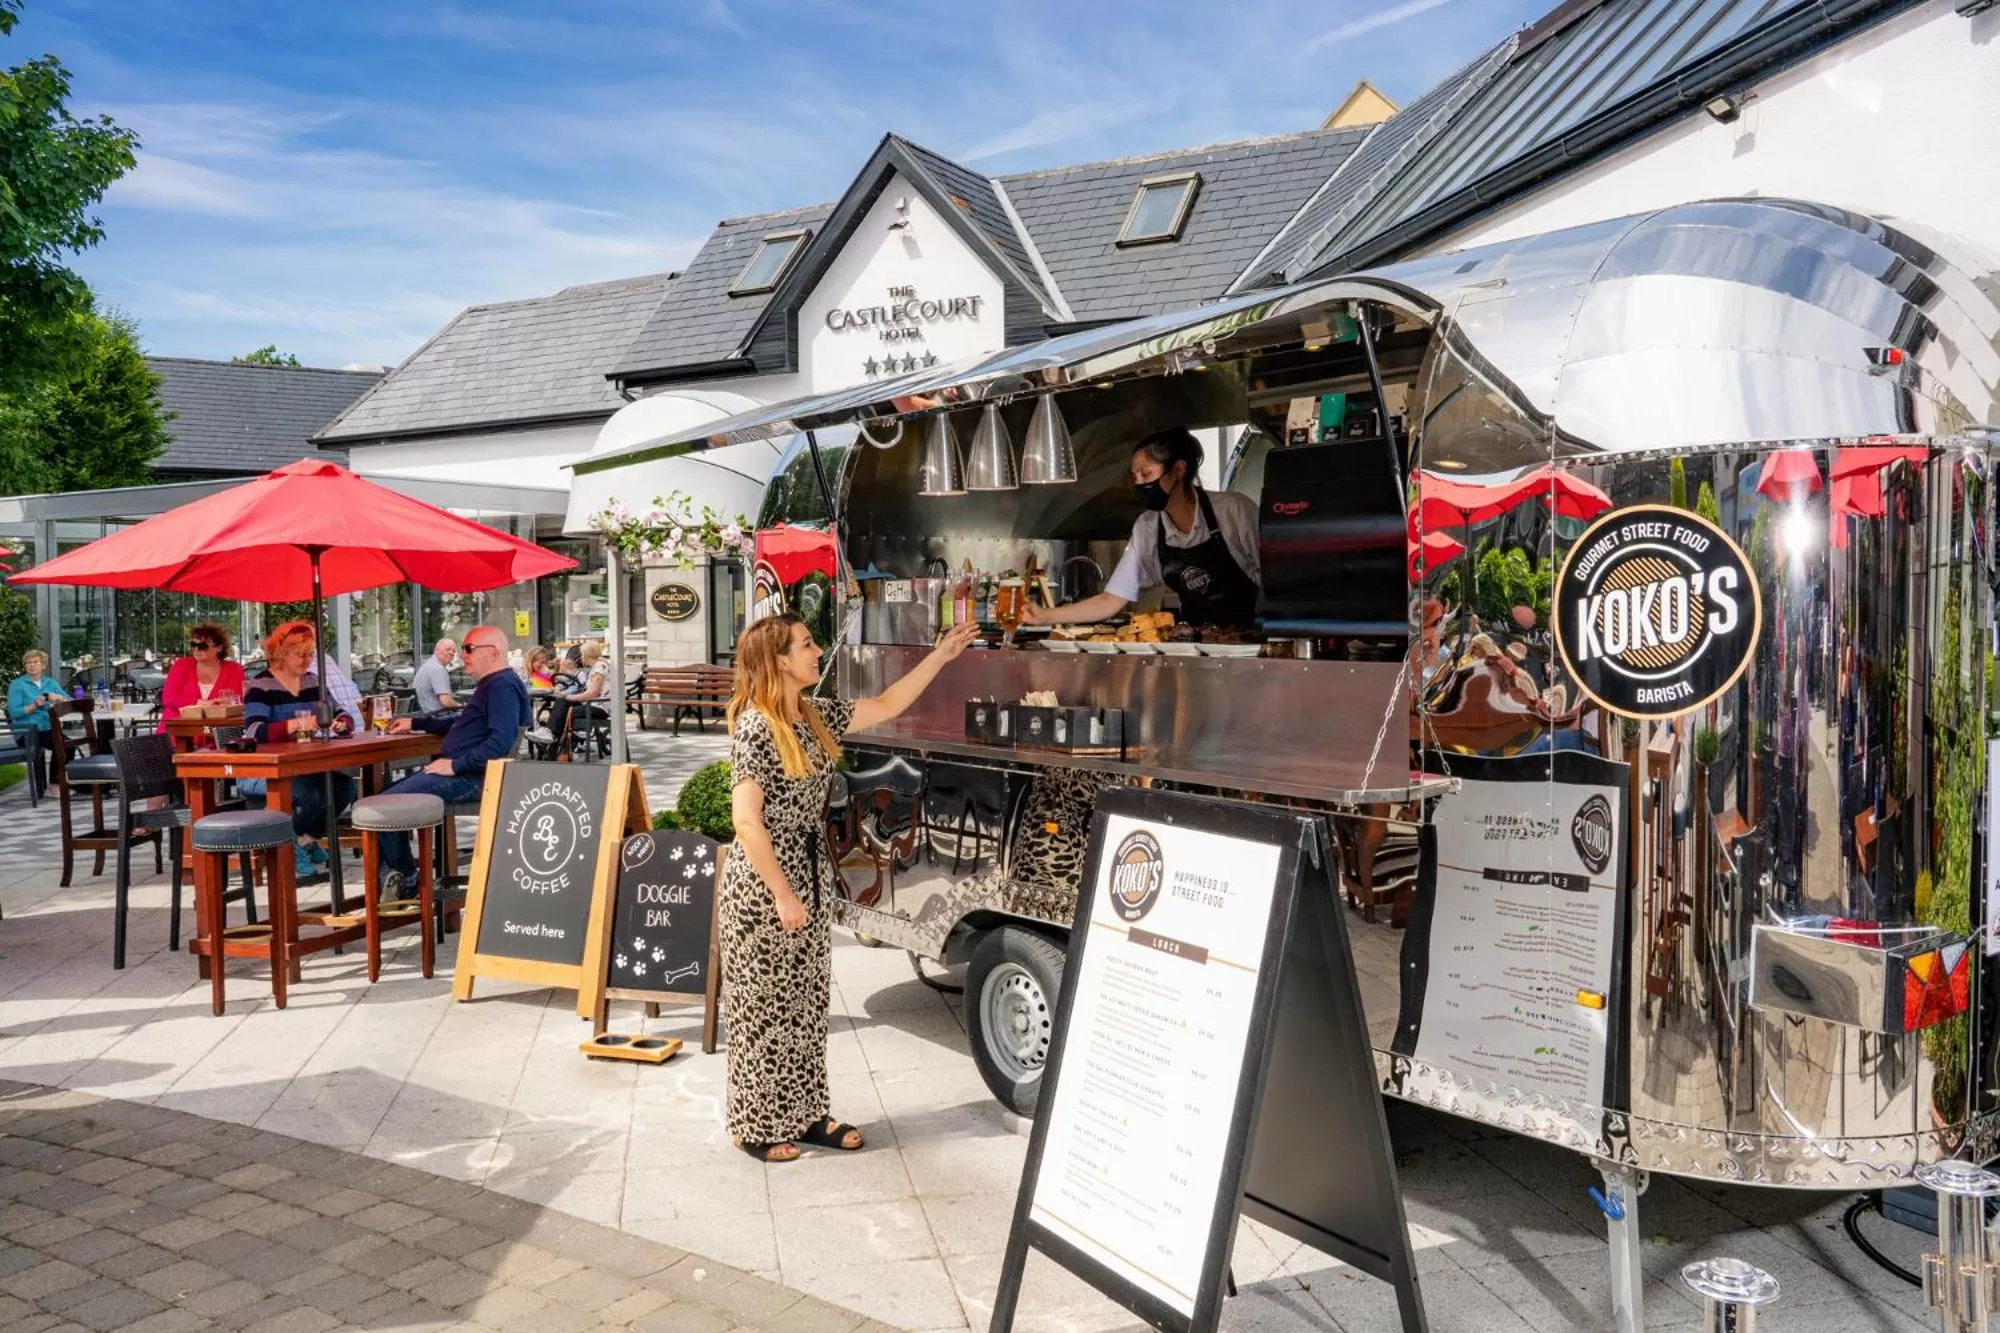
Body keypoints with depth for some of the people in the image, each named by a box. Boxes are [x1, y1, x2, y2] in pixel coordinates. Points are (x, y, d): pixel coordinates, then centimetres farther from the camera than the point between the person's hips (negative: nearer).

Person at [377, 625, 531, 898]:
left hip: (468, 777, -12)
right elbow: (461, 723, 36)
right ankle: (402, 878, 14)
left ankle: (405, 879, 4)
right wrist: (415, 722, 30)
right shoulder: (491, 684, 21)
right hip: (459, 772, 12)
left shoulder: (504, 685, -14)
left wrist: (455, 765, -24)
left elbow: (501, 741, -27)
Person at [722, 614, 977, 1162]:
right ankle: (757, 1126, 18)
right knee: (763, 1006, 4)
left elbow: (886, 706, 16)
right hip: (763, 885, -8)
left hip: (811, 874, 8)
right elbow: (746, 821, -20)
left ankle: (805, 1114, 26)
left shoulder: (815, 715, 5)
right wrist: (783, 893, -20)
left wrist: (941, 654, 10)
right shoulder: (754, 726, -18)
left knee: (806, 1002, 14)